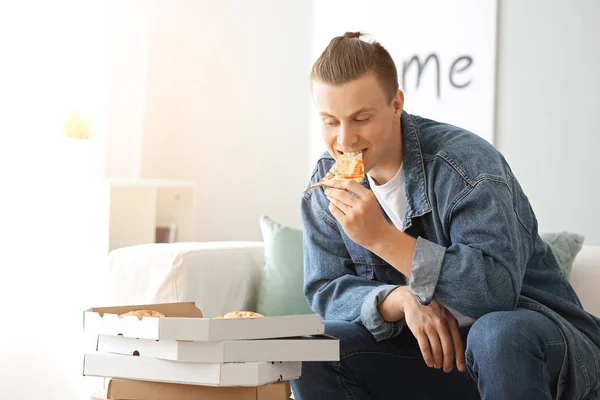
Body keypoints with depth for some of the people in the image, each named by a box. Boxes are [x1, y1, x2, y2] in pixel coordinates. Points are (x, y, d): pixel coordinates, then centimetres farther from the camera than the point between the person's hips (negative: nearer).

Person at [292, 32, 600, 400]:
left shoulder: (464, 162, -21)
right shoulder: (329, 183, -1)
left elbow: (496, 289, -32)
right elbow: (325, 291, -5)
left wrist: (382, 238, -37)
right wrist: (403, 299, -25)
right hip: (430, 350, 5)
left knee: (499, 332, -40)